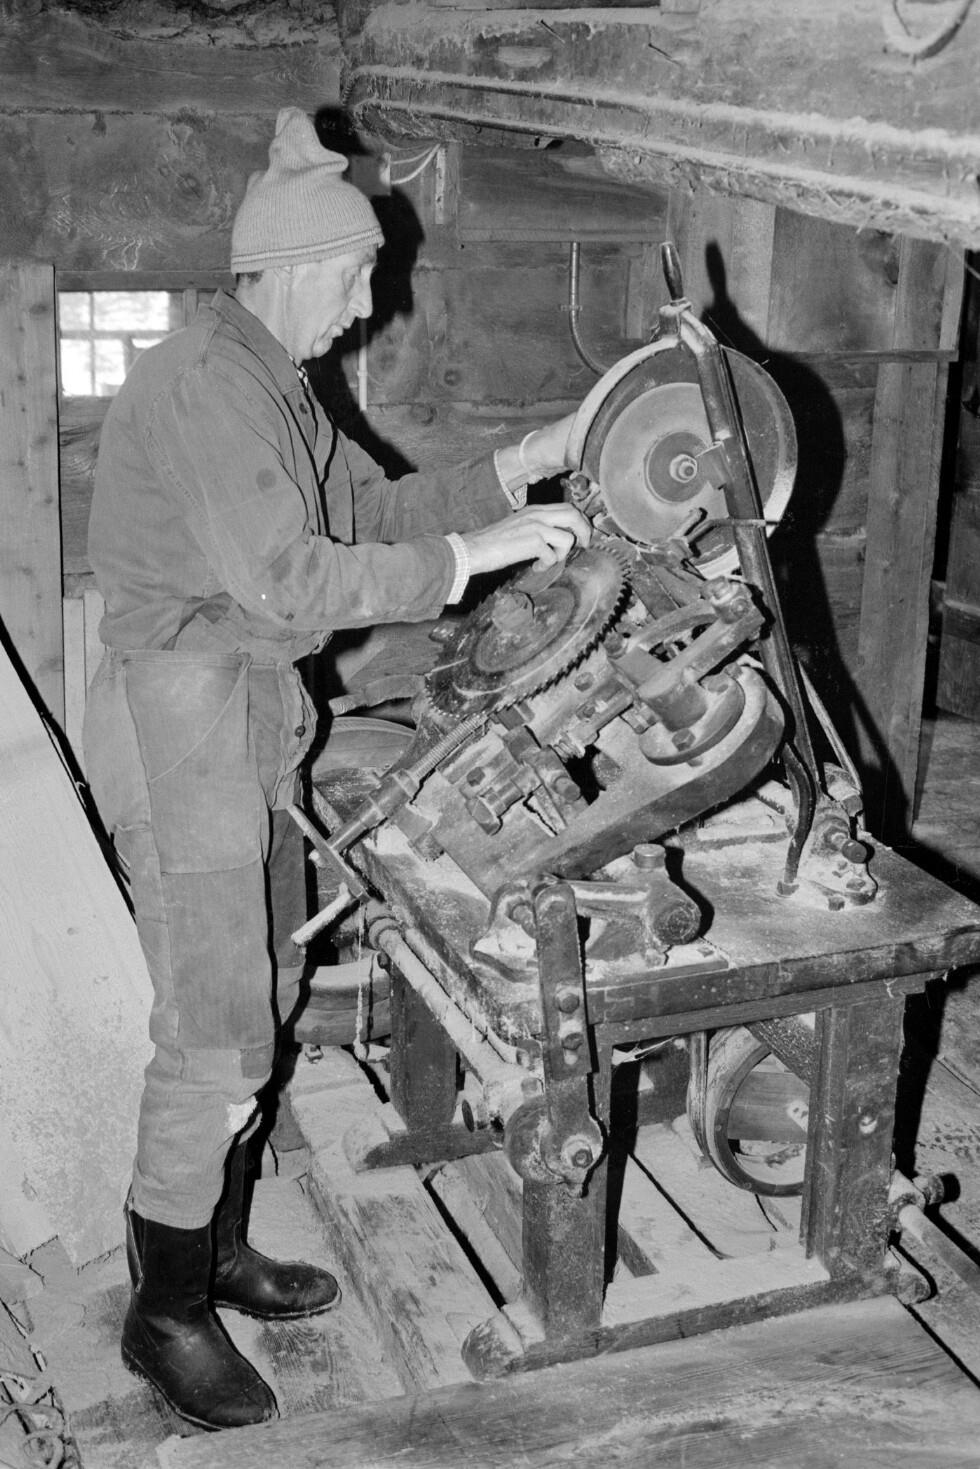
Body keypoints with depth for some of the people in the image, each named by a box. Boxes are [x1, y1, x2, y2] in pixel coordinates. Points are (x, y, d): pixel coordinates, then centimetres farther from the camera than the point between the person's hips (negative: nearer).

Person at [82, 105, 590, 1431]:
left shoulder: (274, 383, 13)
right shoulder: (202, 384, -19)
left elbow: (375, 508, 16)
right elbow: (289, 578, -27)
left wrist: (530, 463, 7)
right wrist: (478, 554, -23)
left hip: (255, 719, 10)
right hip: (182, 713, -10)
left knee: (262, 999, 16)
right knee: (216, 1031, -4)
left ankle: (217, 1247, 32)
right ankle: (166, 1311, 13)